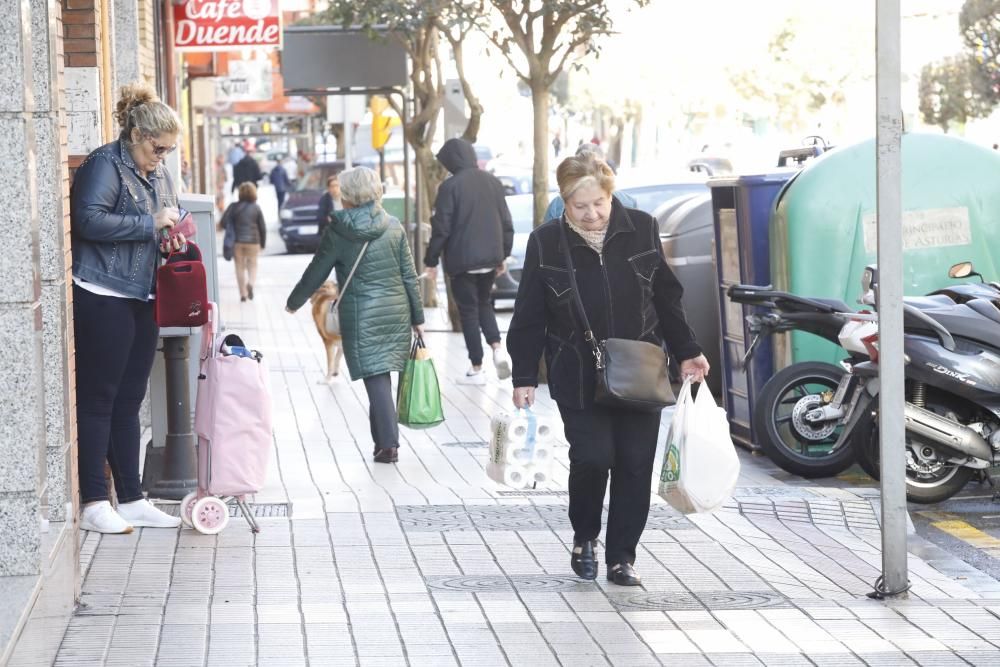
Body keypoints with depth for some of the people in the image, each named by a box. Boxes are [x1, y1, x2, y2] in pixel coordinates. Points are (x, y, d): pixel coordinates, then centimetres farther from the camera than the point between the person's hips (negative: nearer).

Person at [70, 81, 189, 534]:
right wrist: (150, 224, -20)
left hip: (142, 301, 9)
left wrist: (171, 239, 7)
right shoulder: (105, 166, -10)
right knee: (98, 399, -3)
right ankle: (94, 504, 2)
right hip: (102, 298, -8)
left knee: (128, 401, 12)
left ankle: (131, 501, 16)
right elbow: (89, 219, -24)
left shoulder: (159, 175, 17)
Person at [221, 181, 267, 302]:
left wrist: (231, 231, 9)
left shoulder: (234, 207, -3)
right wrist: (262, 243, 12)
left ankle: (243, 293, 8)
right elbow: (263, 228, 2)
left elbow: (223, 223, -9)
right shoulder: (256, 208, 0)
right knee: (252, 265, 11)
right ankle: (250, 283, -18)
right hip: (253, 241, 0)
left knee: (240, 267, 10)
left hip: (237, 241, 0)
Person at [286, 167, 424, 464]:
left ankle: (388, 444, -6)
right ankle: (383, 437, 19)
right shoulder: (394, 227, 1)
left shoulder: (338, 231, -9)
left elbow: (316, 272, -1)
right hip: (396, 312, 4)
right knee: (381, 375, 13)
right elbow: (409, 275, 3)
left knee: (376, 378, -2)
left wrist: (294, 302, 16)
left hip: (361, 316, -4)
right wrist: (417, 318, 10)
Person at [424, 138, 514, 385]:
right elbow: (506, 223, 9)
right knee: (484, 303, 22)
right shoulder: (493, 182, 5)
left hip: (462, 260, -5)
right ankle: (497, 347, 1)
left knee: (468, 311, 5)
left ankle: (477, 369, 7)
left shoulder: (450, 186, -13)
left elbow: (441, 228, -13)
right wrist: (503, 254, 19)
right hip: (490, 257, 5)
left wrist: (431, 261, -4)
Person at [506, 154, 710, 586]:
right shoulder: (546, 243, -6)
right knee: (593, 457, -12)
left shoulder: (641, 230, -1)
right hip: (579, 380, -2)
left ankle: (622, 557, 14)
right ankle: (584, 538, 16)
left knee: (635, 465, 1)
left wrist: (686, 353, 9)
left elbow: (666, 298, 10)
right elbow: (530, 317, 0)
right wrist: (524, 378, -3)